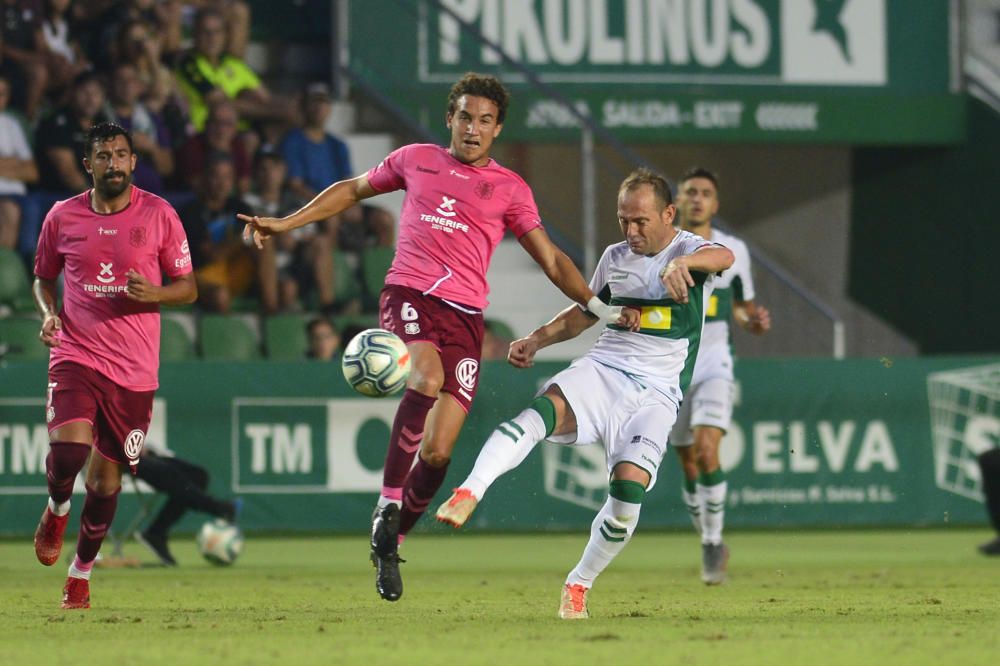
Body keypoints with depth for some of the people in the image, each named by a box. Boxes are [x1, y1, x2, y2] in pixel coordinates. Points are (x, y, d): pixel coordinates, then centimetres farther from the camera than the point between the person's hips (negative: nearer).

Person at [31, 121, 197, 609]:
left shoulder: (158, 215, 1)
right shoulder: (62, 217, 4)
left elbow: (188, 287, 7)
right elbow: (43, 277, 19)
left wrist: (154, 293, -15)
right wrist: (48, 313, -2)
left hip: (134, 368, 0)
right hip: (75, 354, 0)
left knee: (107, 477, 5)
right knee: (68, 450, -23)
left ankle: (81, 573, 23)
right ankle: (56, 510, 11)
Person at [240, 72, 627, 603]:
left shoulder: (509, 188, 13)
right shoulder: (416, 160, 15)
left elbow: (550, 259, 16)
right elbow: (352, 190, 29)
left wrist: (597, 306, 6)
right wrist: (284, 224, 25)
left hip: (464, 315, 1)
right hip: (407, 294, -1)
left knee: (437, 452, -9)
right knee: (427, 378, -35)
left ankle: (390, 542, 12)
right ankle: (388, 503, -27)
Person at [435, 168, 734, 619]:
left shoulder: (688, 250, -1)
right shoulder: (615, 258, 15)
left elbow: (723, 257, -27)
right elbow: (586, 311, 31)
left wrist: (682, 262, -49)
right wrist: (537, 339, 13)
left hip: (655, 394, -3)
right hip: (601, 371, 3)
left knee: (629, 490, -22)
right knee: (545, 409, -31)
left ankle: (578, 586, 1)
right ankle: (468, 495, -50)